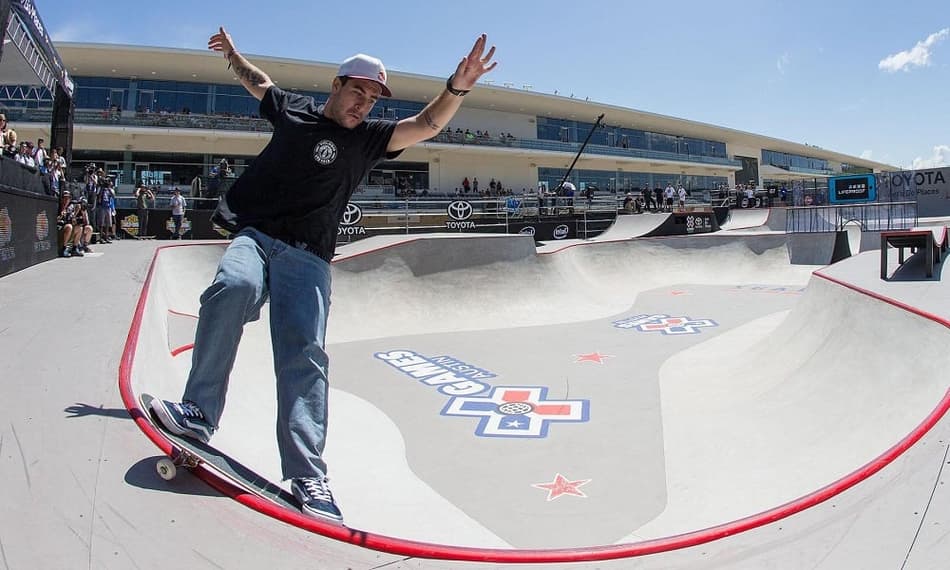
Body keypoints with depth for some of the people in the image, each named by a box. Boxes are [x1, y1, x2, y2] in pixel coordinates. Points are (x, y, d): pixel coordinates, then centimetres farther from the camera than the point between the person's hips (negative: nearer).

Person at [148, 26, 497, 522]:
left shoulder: (367, 138, 5)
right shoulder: (293, 109, 12)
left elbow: (425, 125, -10)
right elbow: (259, 82, 34)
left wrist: (456, 88, -26)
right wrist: (232, 53, 50)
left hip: (307, 257, -1)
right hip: (254, 236, 1)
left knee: (305, 355, -13)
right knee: (234, 287, -33)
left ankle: (307, 477, -16)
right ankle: (199, 411, -22)